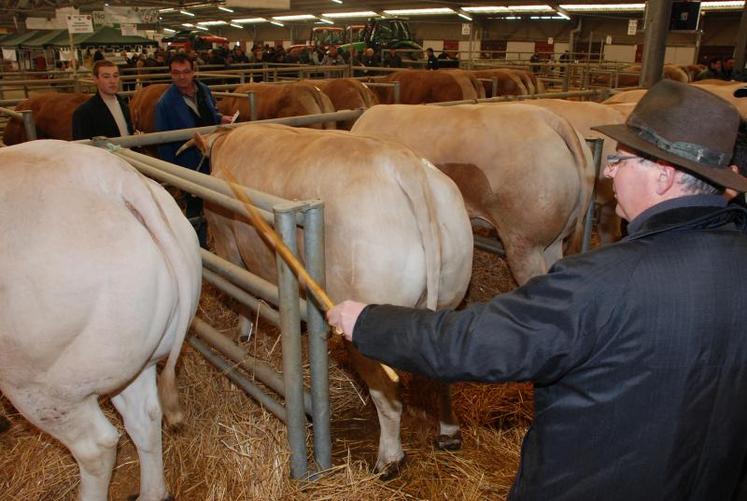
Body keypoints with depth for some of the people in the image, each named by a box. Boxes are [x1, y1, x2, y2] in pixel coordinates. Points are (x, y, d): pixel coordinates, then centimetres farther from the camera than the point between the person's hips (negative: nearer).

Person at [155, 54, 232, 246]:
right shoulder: (165, 102, -13)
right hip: (190, 165, -6)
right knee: (196, 208, 5)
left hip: (213, 159, 6)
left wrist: (221, 118, -1)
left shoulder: (204, 90, 3)